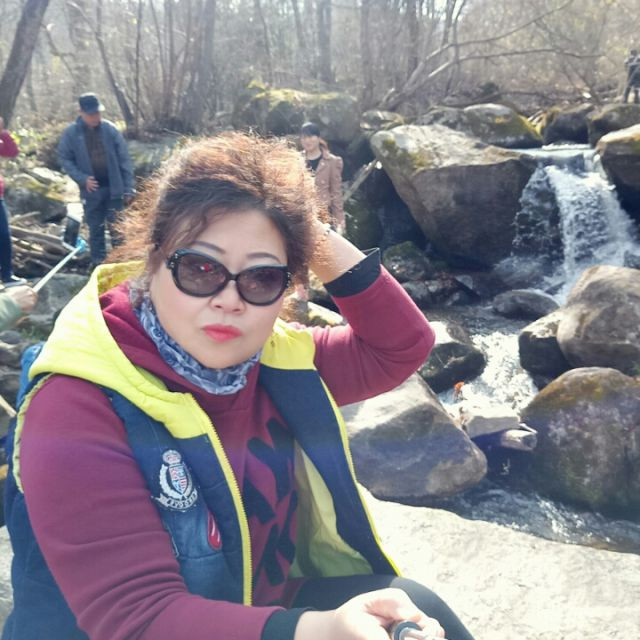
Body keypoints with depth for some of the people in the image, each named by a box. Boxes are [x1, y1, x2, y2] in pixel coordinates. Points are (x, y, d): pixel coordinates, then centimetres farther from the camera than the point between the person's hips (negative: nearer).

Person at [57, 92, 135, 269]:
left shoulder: (110, 129, -4)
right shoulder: (71, 133, -4)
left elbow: (124, 159, -2)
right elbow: (64, 158, 1)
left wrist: (128, 188, -6)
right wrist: (83, 179, -13)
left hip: (114, 188, 0)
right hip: (91, 190, 0)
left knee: (117, 228, 7)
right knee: (95, 229, 11)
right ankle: (97, 263, 22)